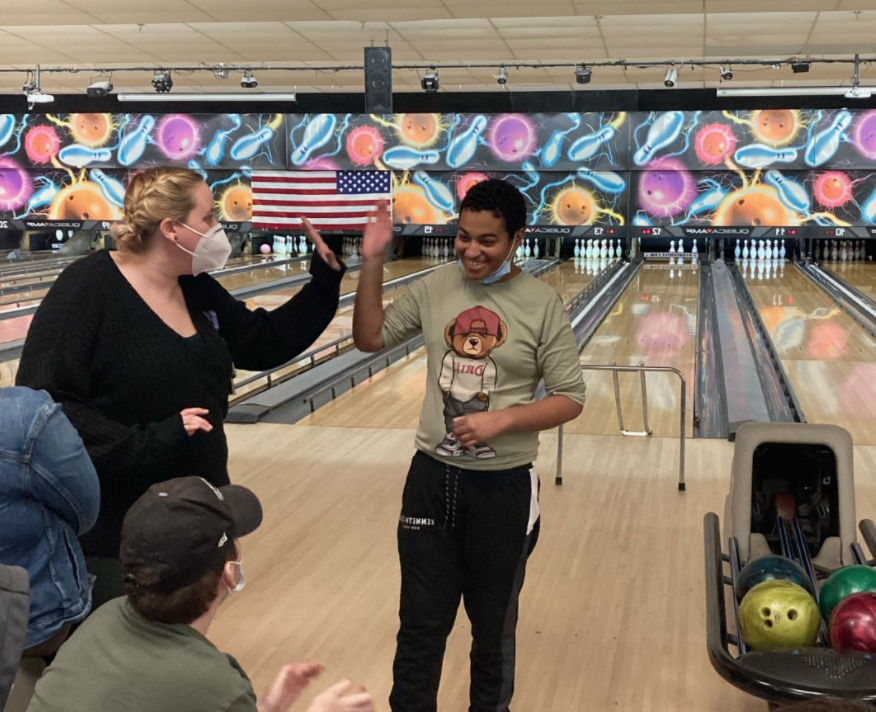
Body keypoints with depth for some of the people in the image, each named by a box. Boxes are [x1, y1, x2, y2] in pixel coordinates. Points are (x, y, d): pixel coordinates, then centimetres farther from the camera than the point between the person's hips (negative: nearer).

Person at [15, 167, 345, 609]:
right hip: (112, 534, -7)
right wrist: (146, 442, -29)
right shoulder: (88, 289, -17)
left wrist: (325, 280, 4)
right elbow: (44, 405, -22)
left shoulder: (198, 291, 5)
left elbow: (266, 343, 14)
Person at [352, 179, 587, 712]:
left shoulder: (542, 304, -10)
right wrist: (372, 265, -5)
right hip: (433, 477, 2)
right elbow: (370, 339, 6)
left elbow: (570, 399, -8)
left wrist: (501, 419, -22)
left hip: (504, 488, -2)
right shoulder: (434, 288, -1)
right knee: (421, 623, 12)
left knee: (493, 626, 16)